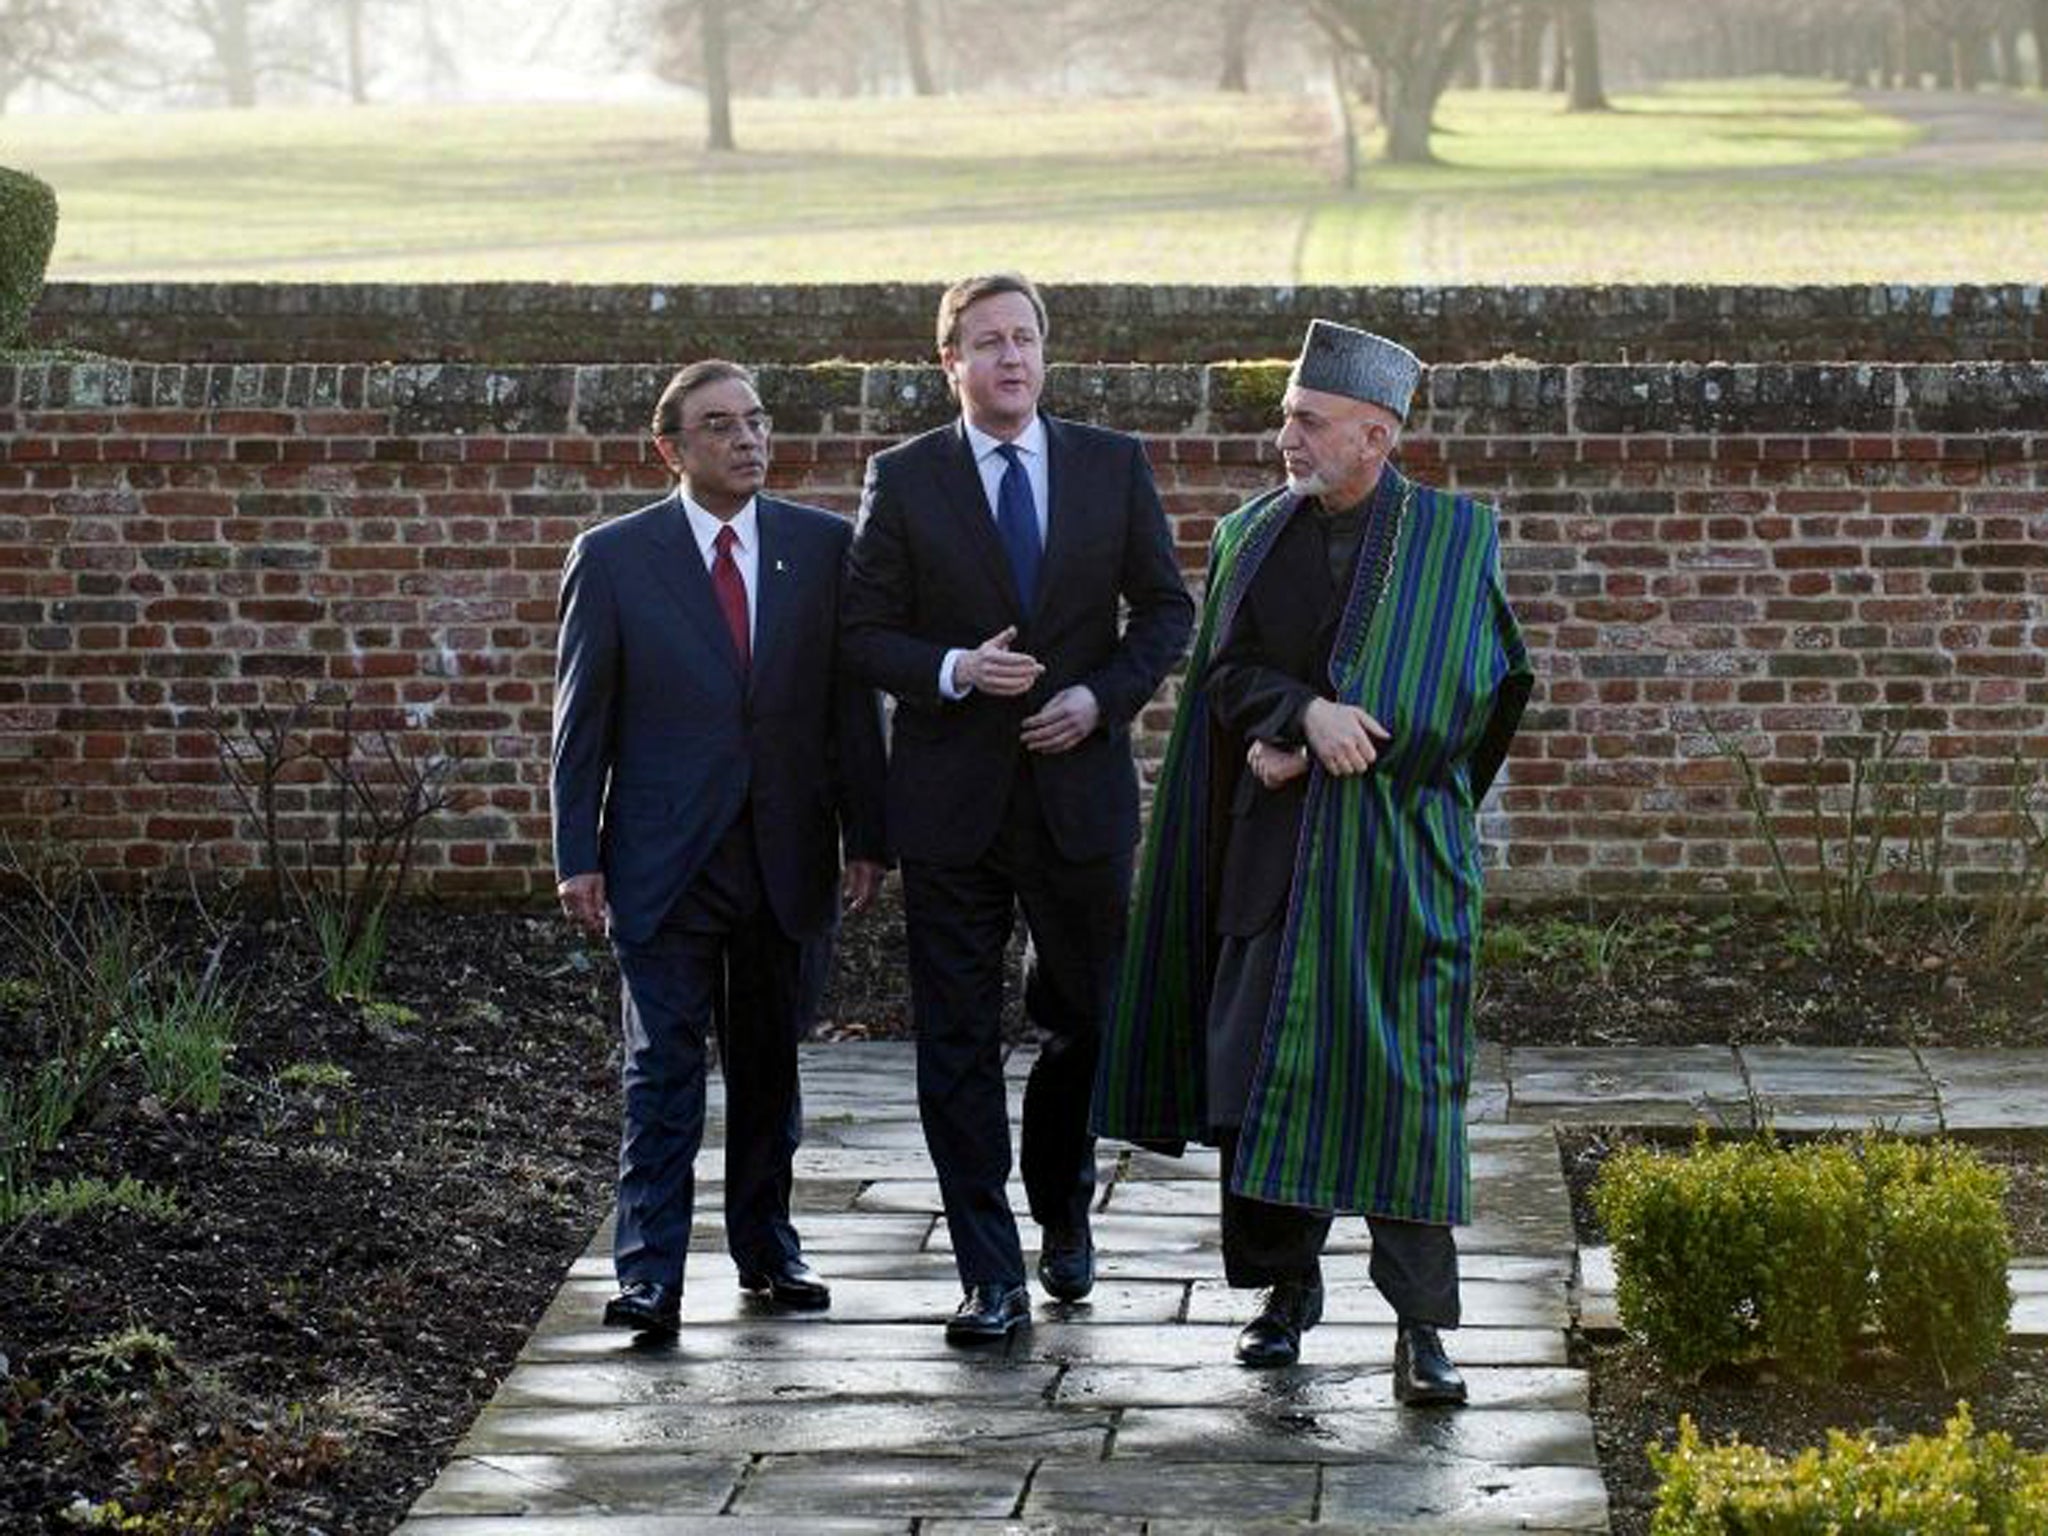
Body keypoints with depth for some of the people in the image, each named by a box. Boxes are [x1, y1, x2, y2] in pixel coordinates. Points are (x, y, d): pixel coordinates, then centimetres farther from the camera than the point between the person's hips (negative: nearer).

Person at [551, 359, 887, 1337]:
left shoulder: (822, 546, 4)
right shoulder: (613, 557, -1)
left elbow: (850, 701, 6)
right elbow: (582, 719, 0)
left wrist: (865, 839, 2)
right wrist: (578, 857, -5)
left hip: (786, 852, 2)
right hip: (665, 856, -2)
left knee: (769, 1064, 12)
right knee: (662, 1071, -4)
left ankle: (766, 1246, 25)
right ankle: (649, 1273, -4)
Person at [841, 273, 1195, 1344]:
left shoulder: (1113, 467, 5)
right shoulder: (903, 480, 1)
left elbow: (1165, 608, 9)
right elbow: (866, 634, 1)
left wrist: (1104, 695, -8)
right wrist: (952, 671, -18)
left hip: (1079, 786, 1)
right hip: (951, 801, -1)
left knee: (1085, 1019, 11)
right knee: (958, 1044, -1)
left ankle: (1063, 1213, 36)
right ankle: (991, 1276, 4)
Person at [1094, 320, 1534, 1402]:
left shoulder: (1453, 539, -1)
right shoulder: (1252, 534, 10)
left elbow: (1452, 695, -8)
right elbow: (1228, 672, 3)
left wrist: (1303, 753, -10)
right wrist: (1309, 715, -18)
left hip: (1398, 852, -4)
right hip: (1272, 851, 4)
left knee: (1406, 1078, -8)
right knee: (1260, 1065, 4)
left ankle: (1420, 1325, -7)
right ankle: (1287, 1284, 20)